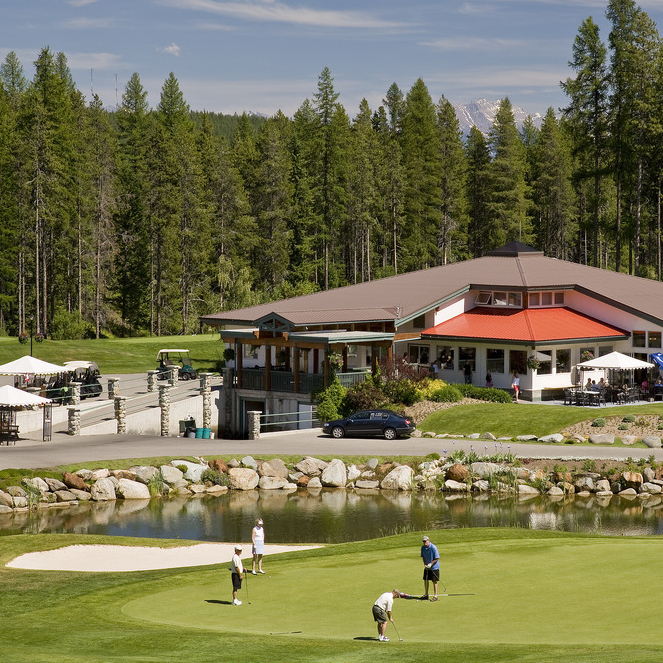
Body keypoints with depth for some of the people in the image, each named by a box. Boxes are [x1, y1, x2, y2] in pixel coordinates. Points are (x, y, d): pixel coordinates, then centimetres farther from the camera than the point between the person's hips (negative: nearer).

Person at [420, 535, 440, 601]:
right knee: (426, 580, 12)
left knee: (434, 581, -2)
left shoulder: (433, 547, -20)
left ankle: (435, 596, 4)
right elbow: (423, 557, 8)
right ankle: (426, 594, 25)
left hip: (434, 567, -6)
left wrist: (431, 564, -20)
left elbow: (437, 558, -17)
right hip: (427, 567, 6)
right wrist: (424, 564, -8)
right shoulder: (423, 547, -1)